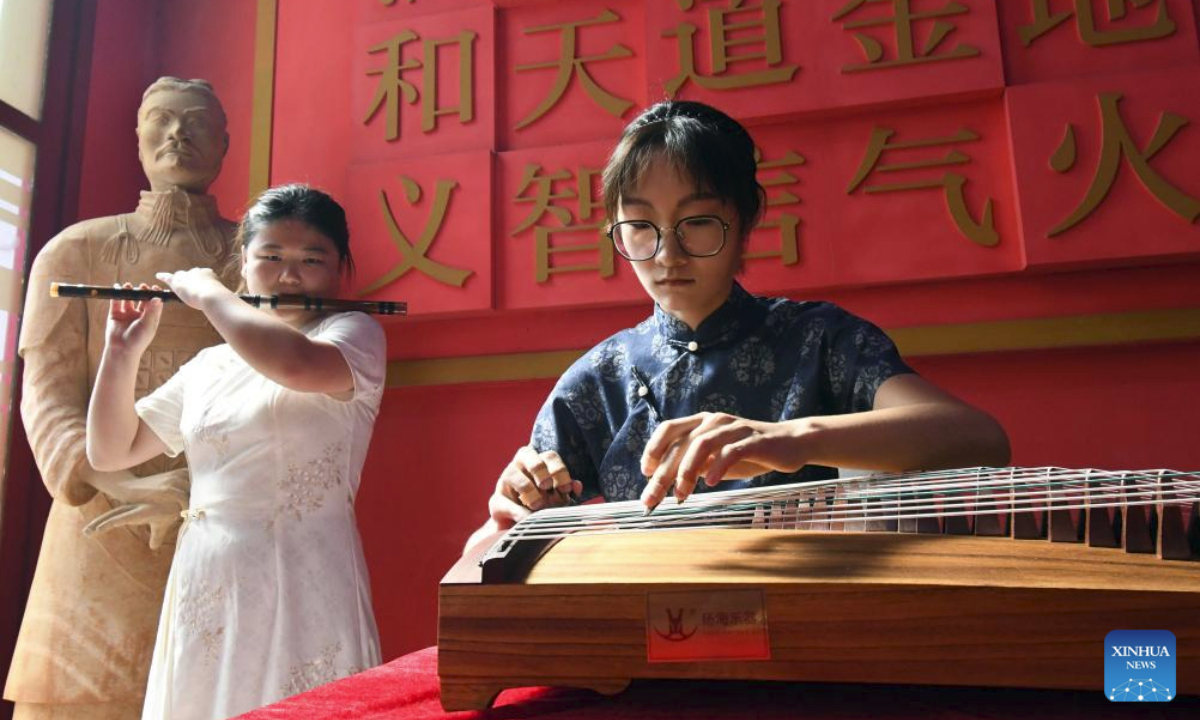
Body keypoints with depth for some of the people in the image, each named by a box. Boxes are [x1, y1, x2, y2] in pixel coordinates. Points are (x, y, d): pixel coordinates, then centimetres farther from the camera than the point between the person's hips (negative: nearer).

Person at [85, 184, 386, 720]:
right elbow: (110, 452, 16)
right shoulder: (208, 366, 13)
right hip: (202, 589, 6)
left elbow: (297, 364, -27)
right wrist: (123, 352, 2)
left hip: (301, 589, -5)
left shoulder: (355, 332, -4)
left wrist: (208, 293, -11)